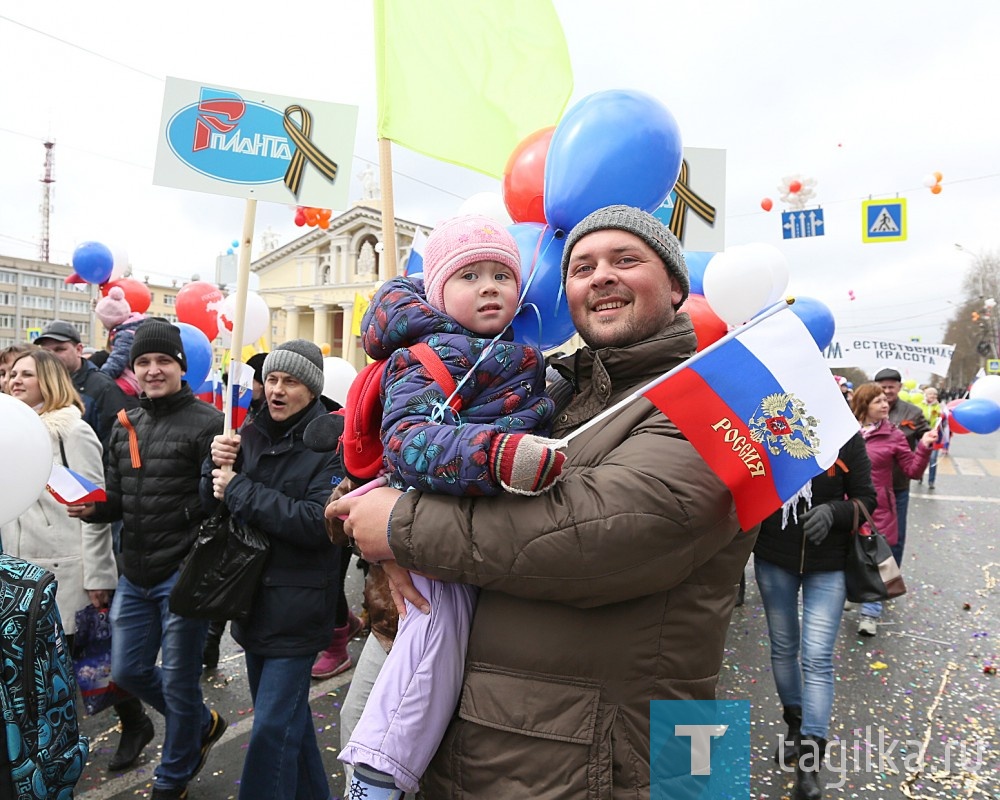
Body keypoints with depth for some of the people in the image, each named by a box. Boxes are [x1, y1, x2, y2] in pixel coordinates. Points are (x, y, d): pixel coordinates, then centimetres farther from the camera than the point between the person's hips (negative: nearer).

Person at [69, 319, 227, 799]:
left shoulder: (206, 422, -13)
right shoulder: (125, 426, 9)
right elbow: (119, 501, 14)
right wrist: (92, 506, -4)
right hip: (135, 575, 7)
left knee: (178, 681, 8)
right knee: (128, 671, 18)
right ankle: (203, 724, 42)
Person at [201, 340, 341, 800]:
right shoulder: (252, 434, 4)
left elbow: (317, 521, -26)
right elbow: (210, 504, 7)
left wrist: (239, 490, -19)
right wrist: (217, 465, -14)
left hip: (296, 608, -7)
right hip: (254, 599, 7)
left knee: (273, 727, -1)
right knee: (288, 714, 23)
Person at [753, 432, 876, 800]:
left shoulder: (846, 435, -11)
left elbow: (866, 498, -5)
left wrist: (833, 511, -24)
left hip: (827, 565, -2)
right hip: (773, 560, 2)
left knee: (817, 658, -4)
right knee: (783, 647, 17)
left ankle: (810, 764, 4)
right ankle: (795, 725, 40)